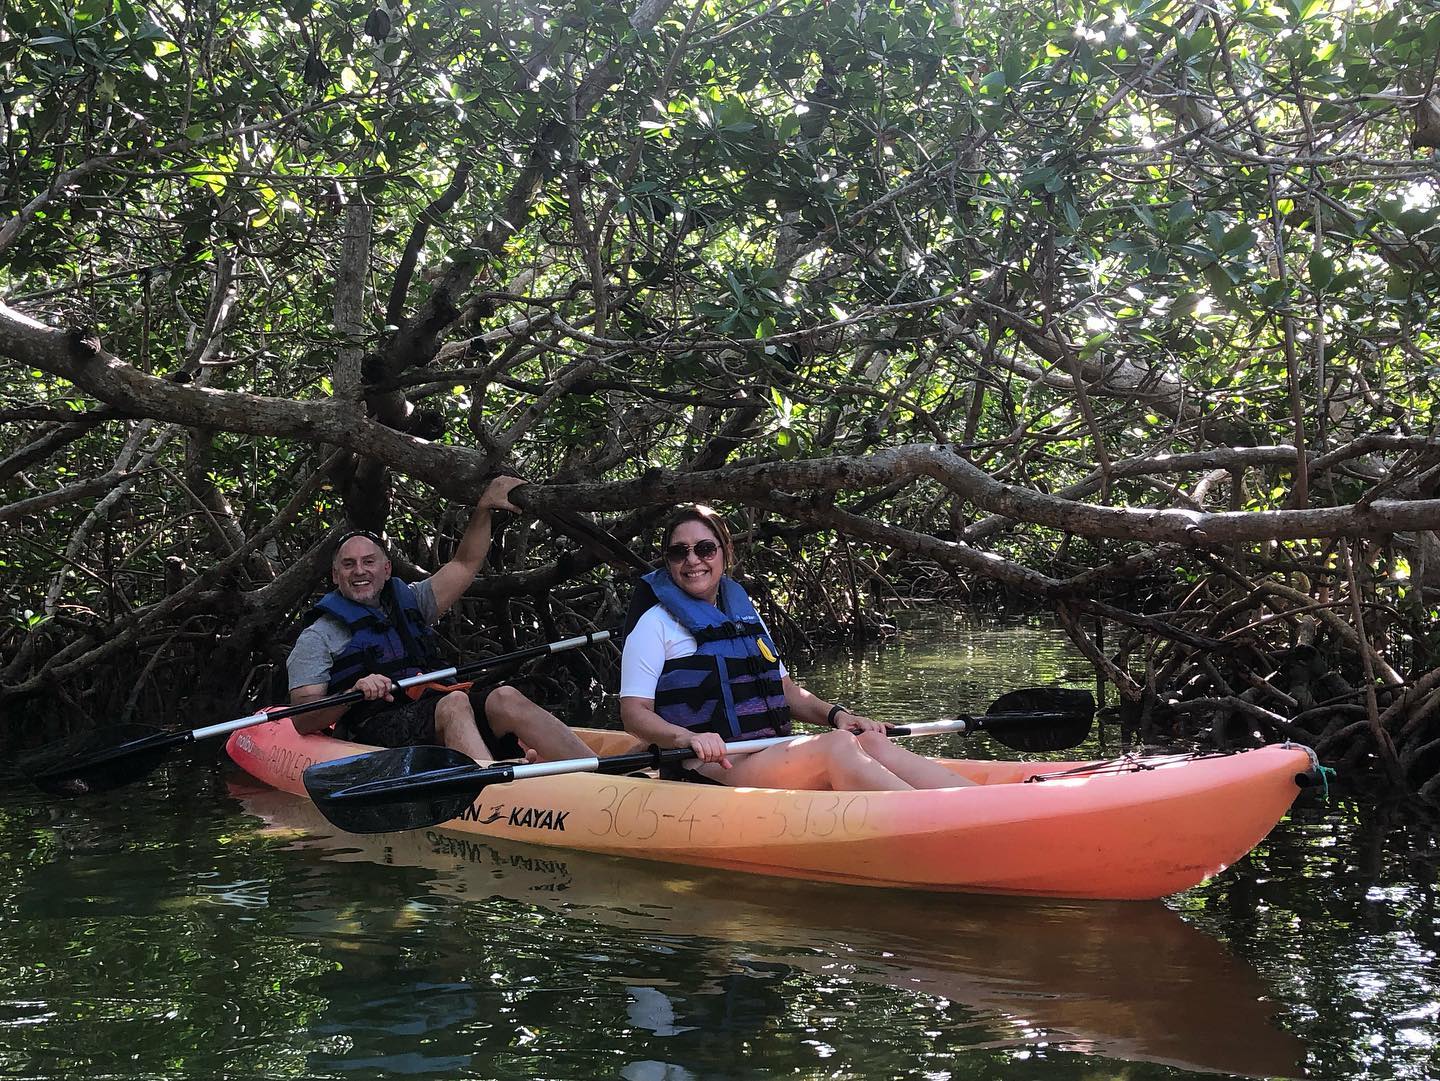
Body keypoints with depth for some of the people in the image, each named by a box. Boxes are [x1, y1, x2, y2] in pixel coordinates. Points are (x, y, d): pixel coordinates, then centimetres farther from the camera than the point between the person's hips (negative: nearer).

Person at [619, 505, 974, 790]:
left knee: (871, 741, -19)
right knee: (838, 745, -28)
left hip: (773, 754, 7)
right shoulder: (656, 625, 1)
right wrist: (686, 737, -26)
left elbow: (786, 690, 25)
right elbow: (634, 712, -6)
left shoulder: (745, 614, 22)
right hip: (712, 768, -7)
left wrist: (835, 714, 5)